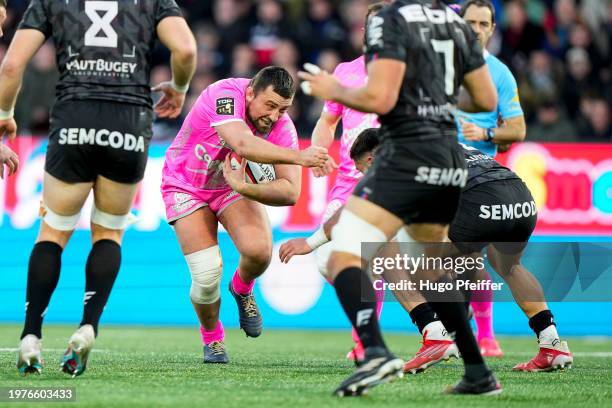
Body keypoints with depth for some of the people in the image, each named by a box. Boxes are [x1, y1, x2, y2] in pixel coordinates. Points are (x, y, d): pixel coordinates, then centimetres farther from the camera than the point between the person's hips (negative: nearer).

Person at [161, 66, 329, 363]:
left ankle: (242, 289, 14)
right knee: (207, 275, -17)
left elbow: (291, 193, -25)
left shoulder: (282, 127, -19)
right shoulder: (225, 94, -32)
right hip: (185, 186, -3)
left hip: (233, 185, 3)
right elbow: (243, 144, -52)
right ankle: (211, 338, 15)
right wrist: (298, 157, -60)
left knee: (259, 250, -25)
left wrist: (243, 187, -39)